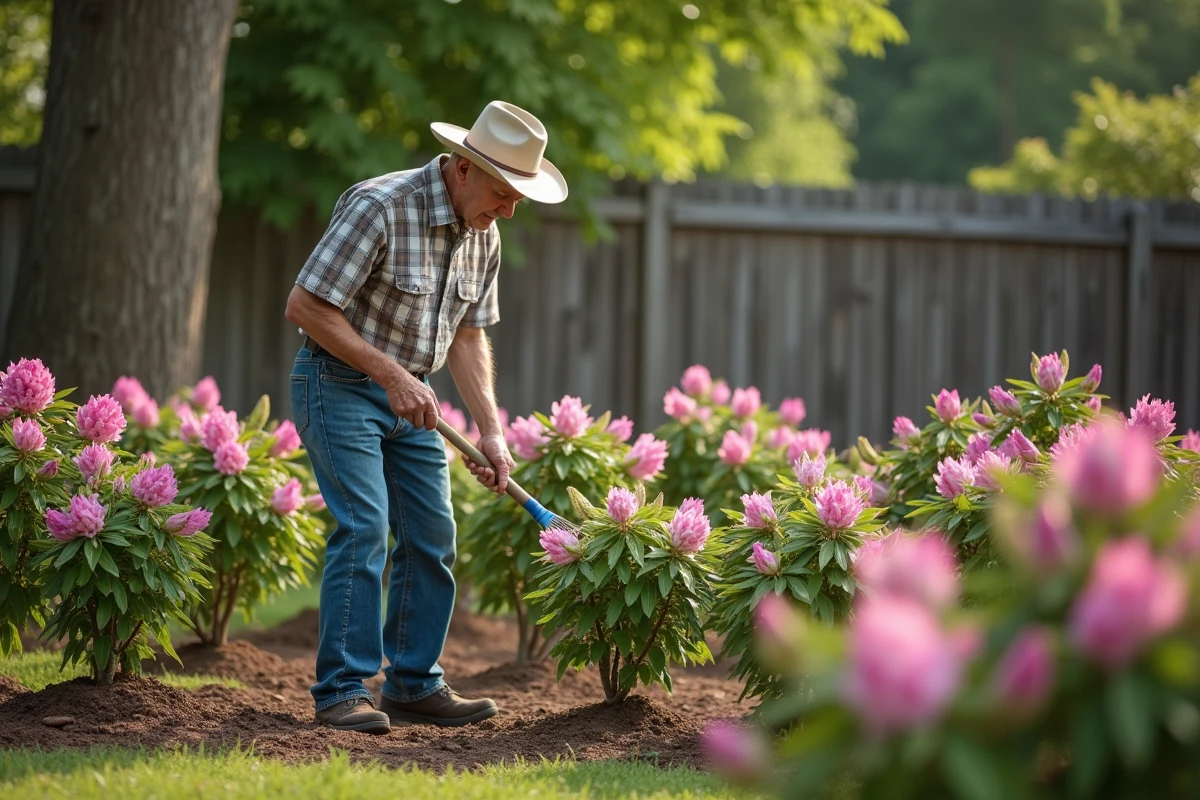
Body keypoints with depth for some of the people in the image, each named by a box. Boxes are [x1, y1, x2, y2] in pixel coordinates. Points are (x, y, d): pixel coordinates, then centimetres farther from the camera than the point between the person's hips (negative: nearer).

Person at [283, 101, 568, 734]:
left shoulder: (482, 235, 3)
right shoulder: (379, 207, -23)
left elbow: (468, 337, 11)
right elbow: (305, 306, -23)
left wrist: (491, 434, 2)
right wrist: (390, 373, -23)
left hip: (406, 393, 8)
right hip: (338, 384, -8)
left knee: (431, 534, 5)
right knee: (364, 526, -17)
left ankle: (414, 686, 14)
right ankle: (342, 692, -13)